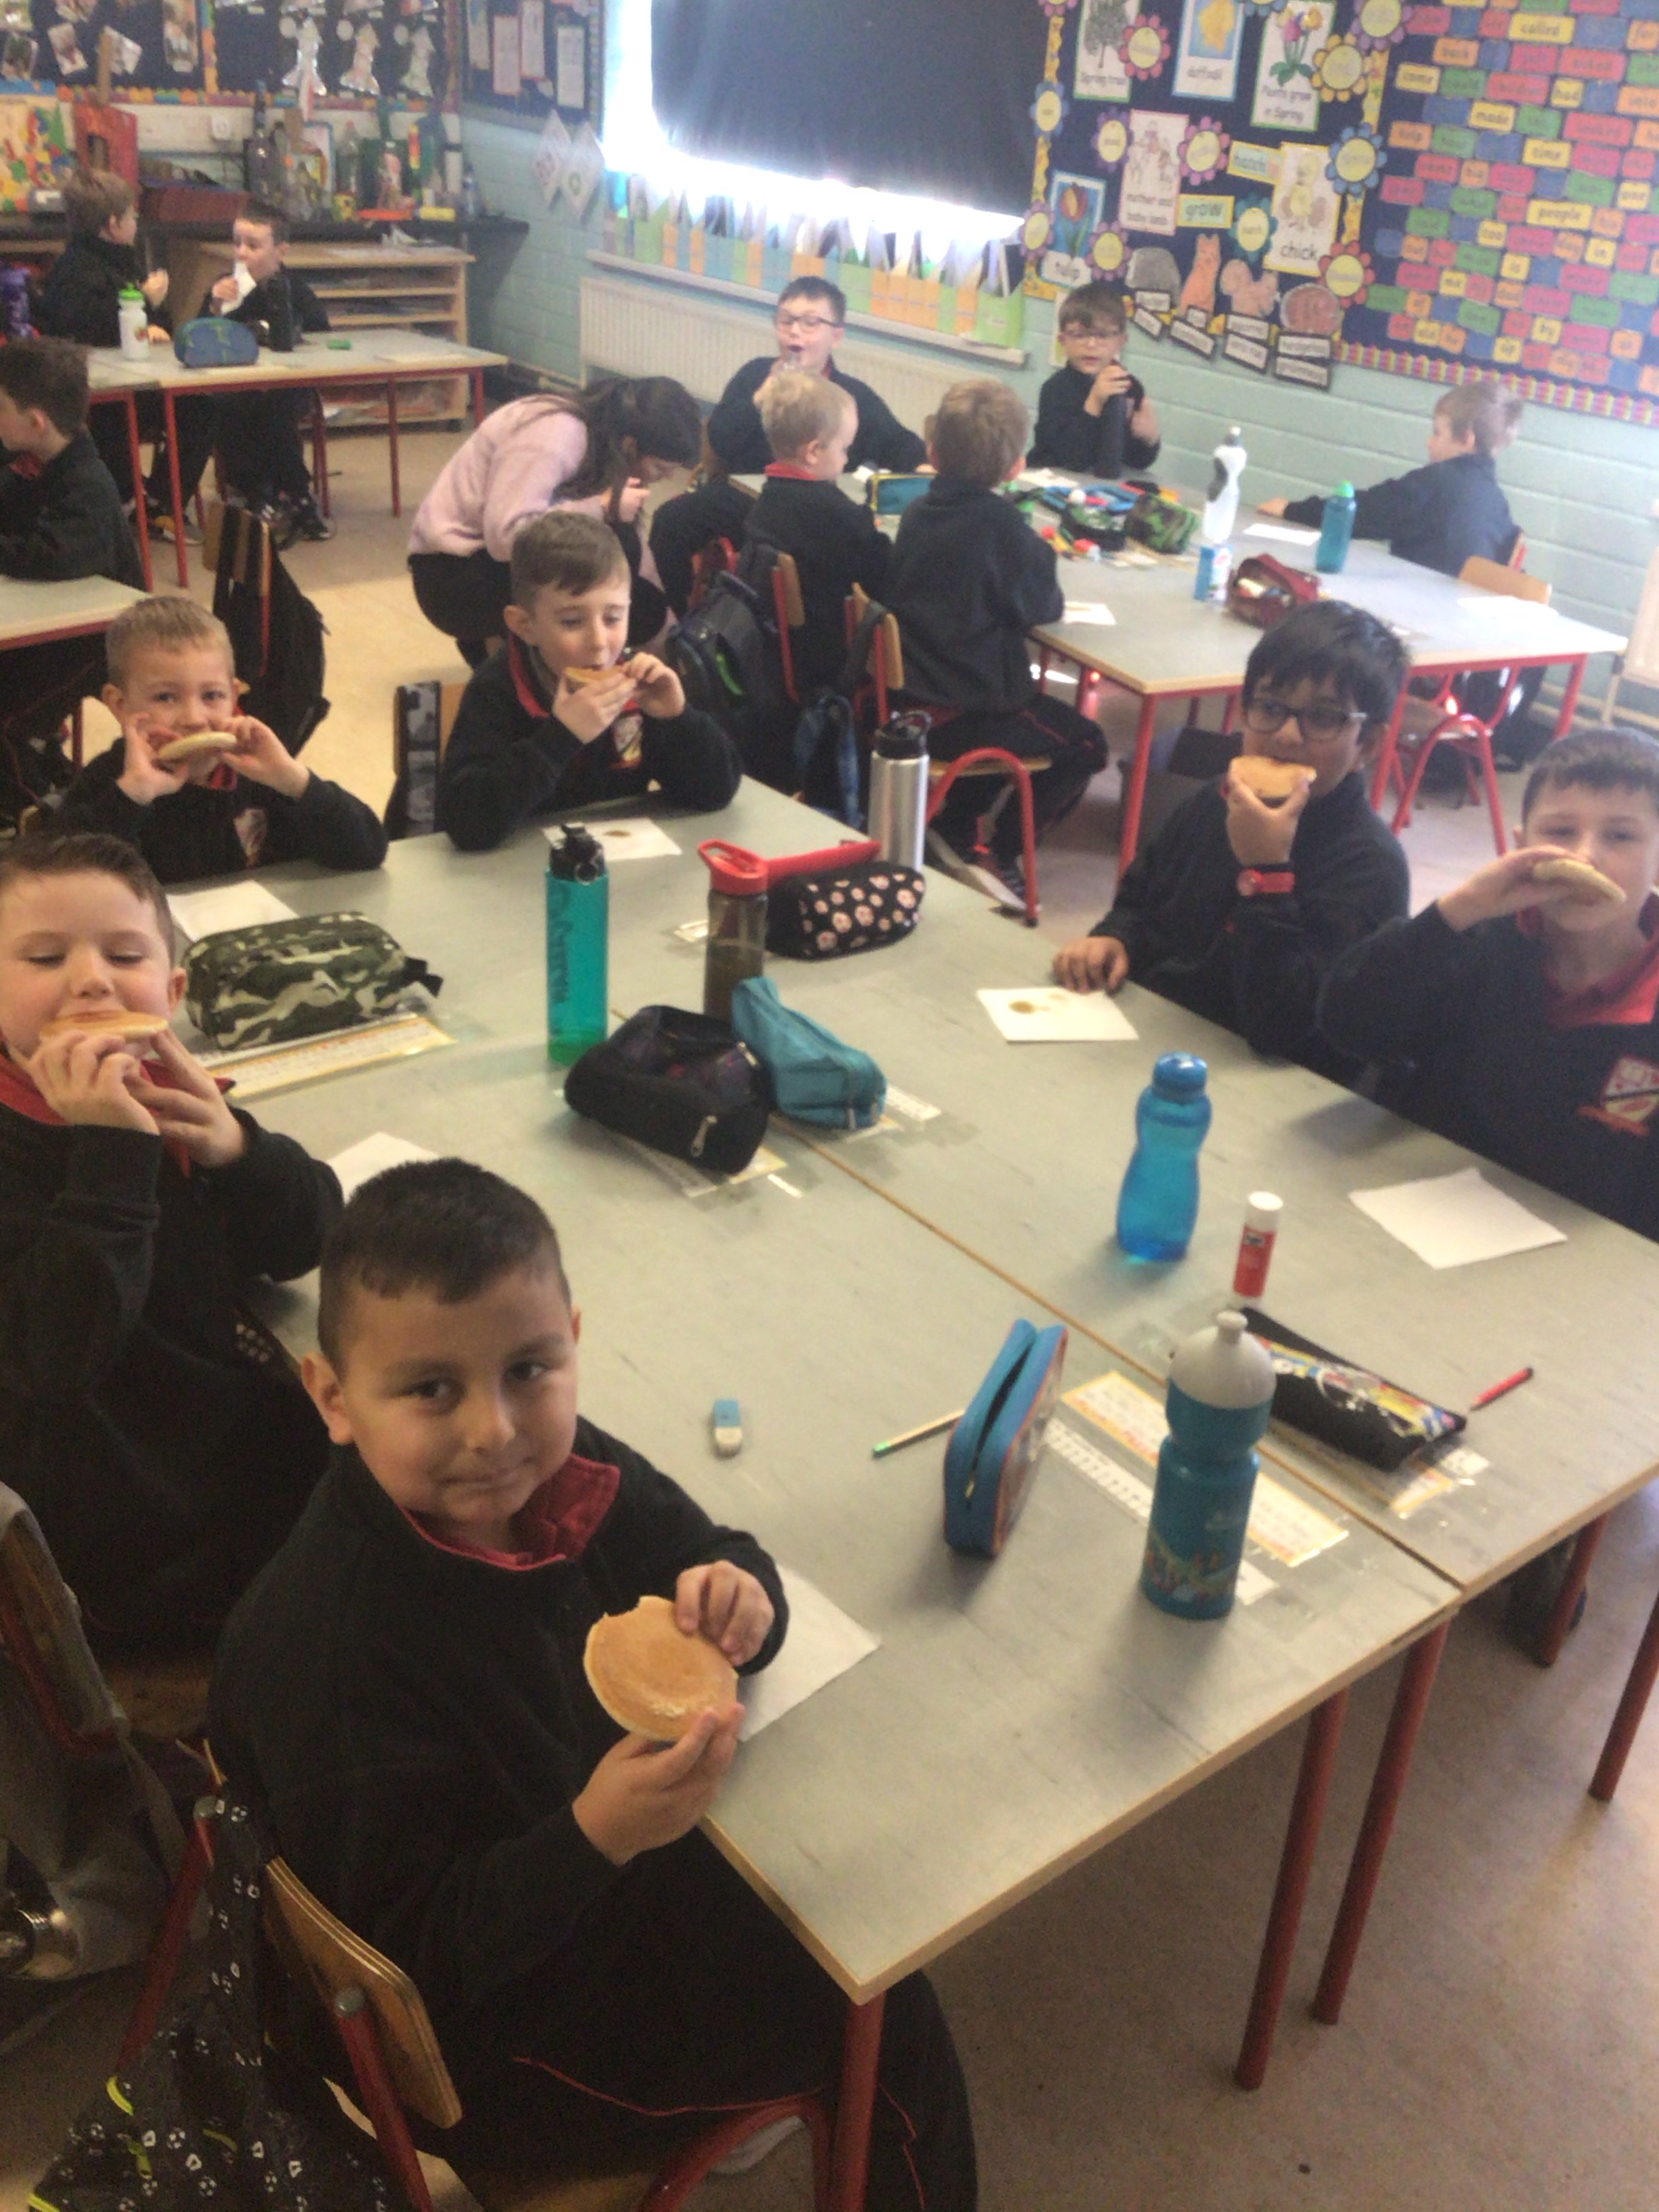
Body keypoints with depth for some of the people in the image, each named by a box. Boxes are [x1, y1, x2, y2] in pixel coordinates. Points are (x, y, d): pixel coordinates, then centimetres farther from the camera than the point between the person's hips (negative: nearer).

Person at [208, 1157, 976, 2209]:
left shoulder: (559, 1469, -16)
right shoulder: (329, 1650, -35)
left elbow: (714, 1551, 1)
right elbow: (417, 1950, -27)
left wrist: (735, 1594, -23)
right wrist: (597, 1835, -42)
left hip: (627, 1852, 7)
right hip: (497, 2023, -6)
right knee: (889, 2019, 2)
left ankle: (742, 2098, 46)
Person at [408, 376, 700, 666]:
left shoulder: (606, 443, 2)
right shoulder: (554, 437, -25)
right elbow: (504, 536, -35)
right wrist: (603, 508, -29)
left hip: (510, 565, 9)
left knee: (645, 607, -1)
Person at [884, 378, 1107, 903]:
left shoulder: (918, 511, 4)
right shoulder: (1001, 524, -16)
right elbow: (1046, 606, -7)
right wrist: (1040, 556, 11)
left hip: (906, 700, 8)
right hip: (959, 718, -8)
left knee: (1024, 705, 34)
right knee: (1086, 746, 10)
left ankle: (955, 832, 28)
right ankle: (996, 855, 7)